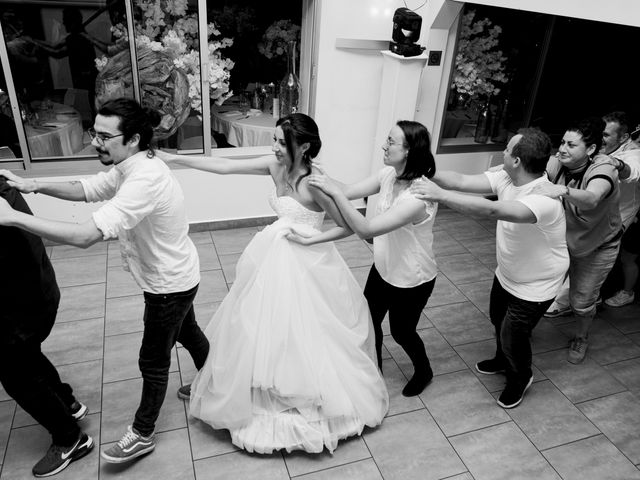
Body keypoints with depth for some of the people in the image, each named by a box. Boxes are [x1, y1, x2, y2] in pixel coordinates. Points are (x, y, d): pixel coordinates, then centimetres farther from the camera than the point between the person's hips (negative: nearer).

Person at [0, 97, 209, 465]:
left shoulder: (144, 180, -36)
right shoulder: (132, 165, -4)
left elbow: (86, 235, -41)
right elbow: (87, 189, 6)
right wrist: (35, 185, -10)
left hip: (169, 284, -9)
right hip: (176, 275, 9)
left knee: (153, 360, 10)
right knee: (187, 331, 29)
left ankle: (142, 435, 33)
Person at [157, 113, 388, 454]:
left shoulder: (314, 183, -24)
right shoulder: (276, 166, -6)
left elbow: (349, 226, -15)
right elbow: (225, 167, -3)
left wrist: (310, 239, -19)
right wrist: (174, 158, -4)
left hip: (303, 263, -7)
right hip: (274, 257, 7)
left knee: (302, 334, 9)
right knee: (259, 325, 21)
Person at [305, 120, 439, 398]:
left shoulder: (419, 196, -35)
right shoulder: (389, 175, -11)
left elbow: (366, 230, -38)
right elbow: (348, 192, -8)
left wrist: (334, 192, -40)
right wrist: (323, 178, -22)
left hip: (411, 280, -6)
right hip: (383, 267, 7)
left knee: (401, 331, 16)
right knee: (369, 320, 19)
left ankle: (423, 371, 49)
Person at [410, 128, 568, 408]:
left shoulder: (544, 200, -39)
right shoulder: (506, 178, -15)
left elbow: (491, 210, -52)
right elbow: (463, 181, -19)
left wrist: (440, 195, -53)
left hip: (535, 286, -7)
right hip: (506, 274, 8)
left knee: (512, 337, 7)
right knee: (498, 320, 27)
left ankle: (520, 378, 41)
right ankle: (503, 360, 57)